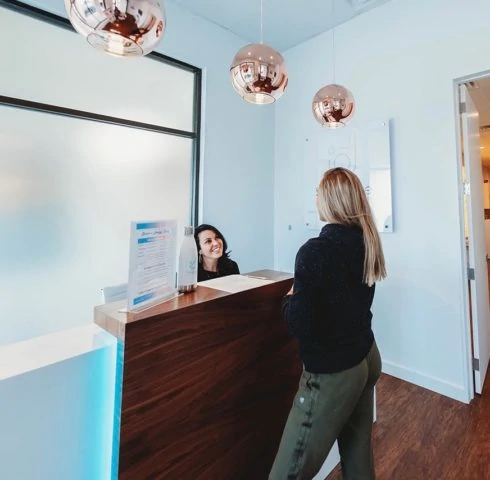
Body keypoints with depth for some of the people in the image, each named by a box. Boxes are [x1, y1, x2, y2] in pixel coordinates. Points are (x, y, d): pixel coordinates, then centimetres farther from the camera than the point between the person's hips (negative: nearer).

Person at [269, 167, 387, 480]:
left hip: (332, 371, -8)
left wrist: (290, 298, -5)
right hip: (367, 356, 8)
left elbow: (300, 326, -23)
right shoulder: (366, 242, 0)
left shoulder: (315, 251, -23)